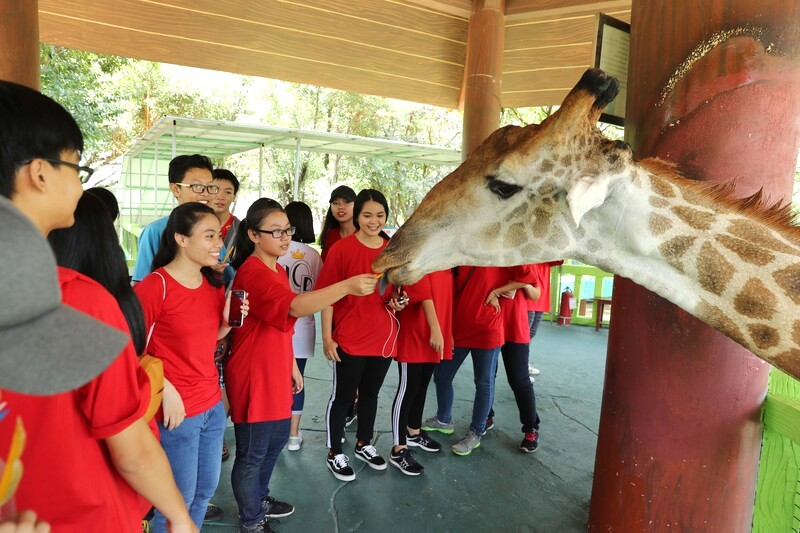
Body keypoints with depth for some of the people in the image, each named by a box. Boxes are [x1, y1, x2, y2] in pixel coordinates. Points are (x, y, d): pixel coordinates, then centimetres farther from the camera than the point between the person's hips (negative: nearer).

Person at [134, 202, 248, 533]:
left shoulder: (214, 284, 4)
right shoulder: (154, 286, -18)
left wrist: (228, 320, -5)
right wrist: (166, 389, -20)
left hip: (213, 405, 7)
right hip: (178, 410, -7)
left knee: (206, 489, 20)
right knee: (180, 498, 9)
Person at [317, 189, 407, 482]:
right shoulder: (342, 249, -12)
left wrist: (398, 302, -6)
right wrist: (327, 337, -12)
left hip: (383, 337, 5)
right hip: (349, 339, -5)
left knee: (371, 393, 20)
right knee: (342, 396, 10)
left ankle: (364, 444, 41)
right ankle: (334, 453, 29)